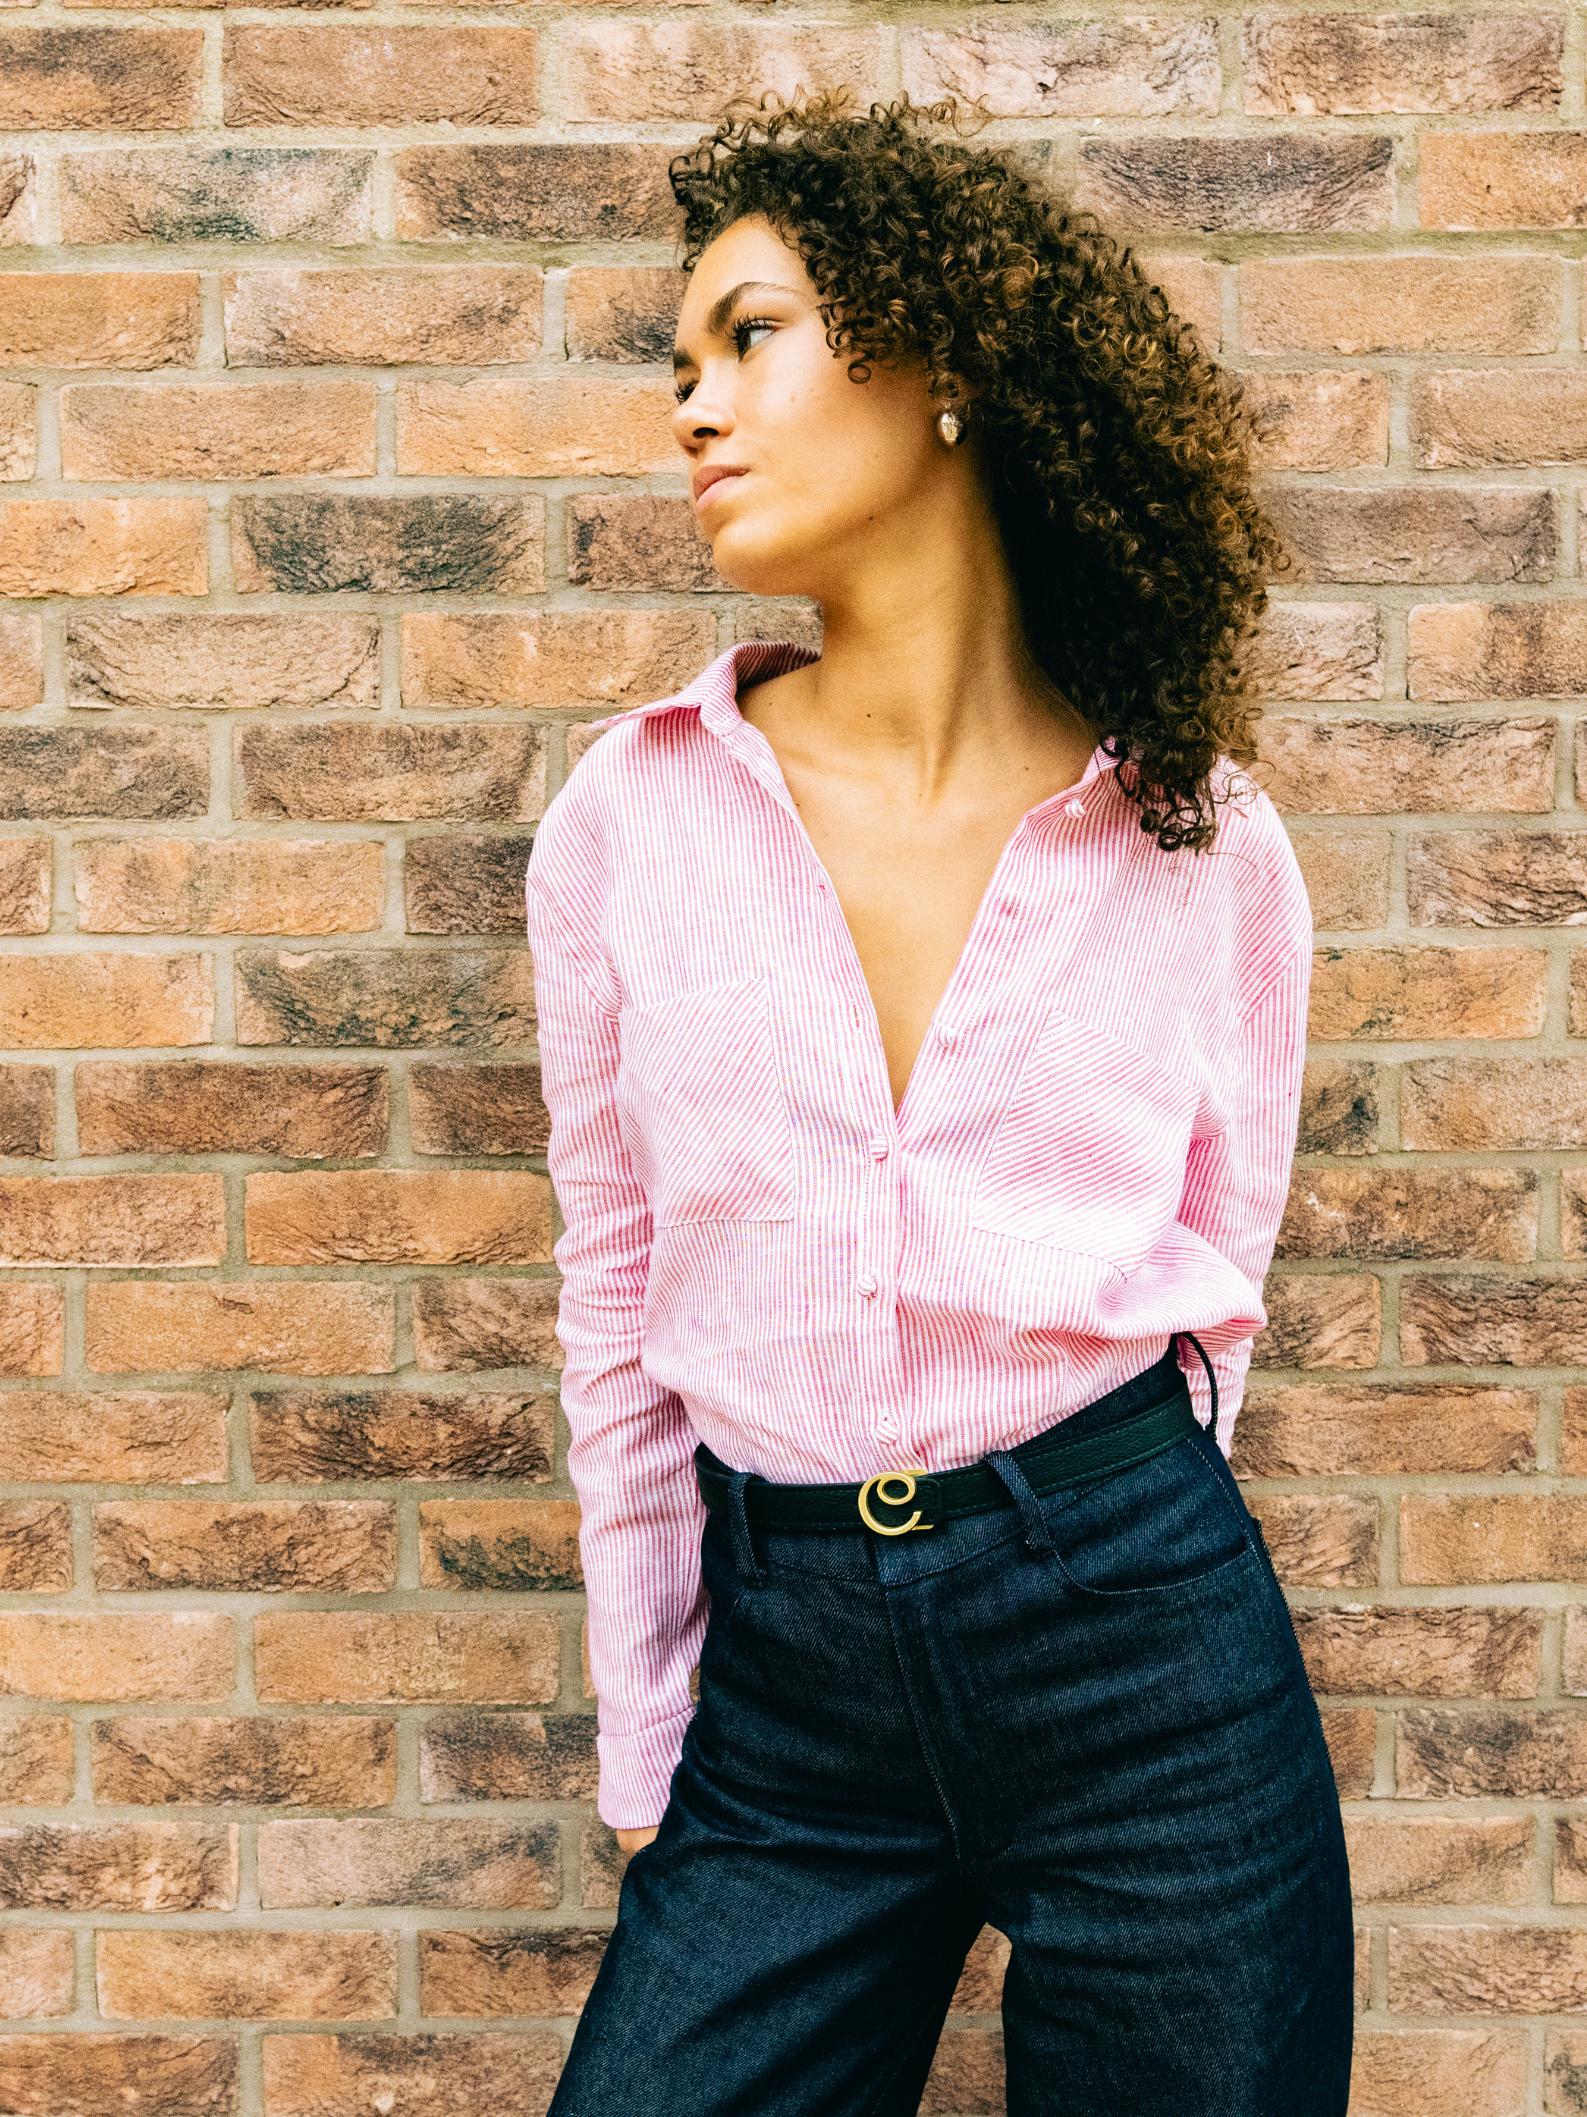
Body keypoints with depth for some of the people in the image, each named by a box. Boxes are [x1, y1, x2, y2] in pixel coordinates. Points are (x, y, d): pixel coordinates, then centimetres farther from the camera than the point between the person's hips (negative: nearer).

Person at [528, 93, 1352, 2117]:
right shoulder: (631, 812, -1)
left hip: (1143, 1627, 0)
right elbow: (617, 1290, 4)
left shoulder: (1204, 841, -2)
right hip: (782, 1672, 1)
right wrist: (645, 1747, 6)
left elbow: (1213, 1272, 7)